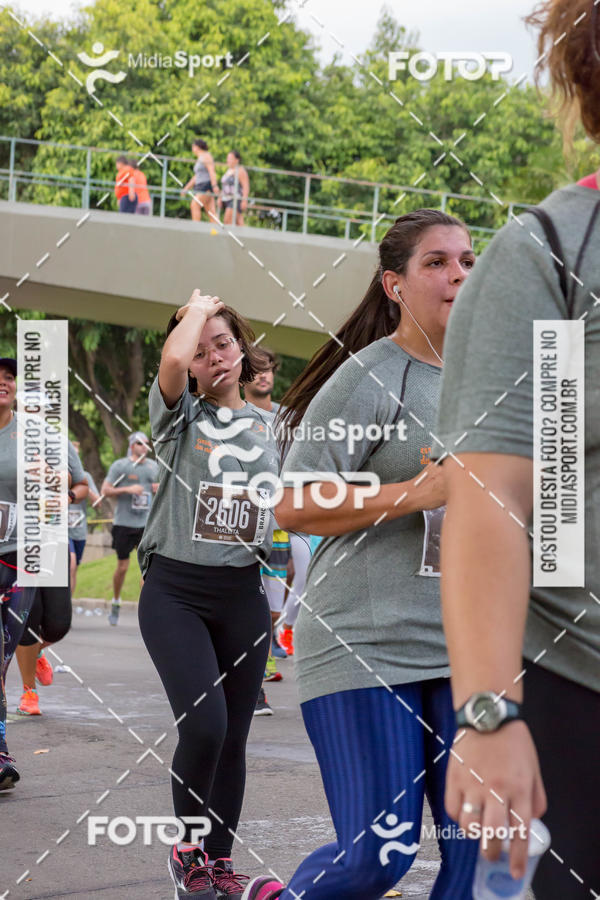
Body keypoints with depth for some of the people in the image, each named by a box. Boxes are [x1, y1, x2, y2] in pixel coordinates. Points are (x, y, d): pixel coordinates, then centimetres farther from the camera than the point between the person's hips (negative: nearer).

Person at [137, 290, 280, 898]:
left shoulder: (266, 426, 11)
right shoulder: (180, 413, -1)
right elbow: (172, 358, -23)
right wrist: (198, 309, -6)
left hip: (242, 596, 4)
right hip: (175, 592, -4)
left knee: (233, 737, 7)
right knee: (204, 724, -19)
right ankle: (188, 848, 2)